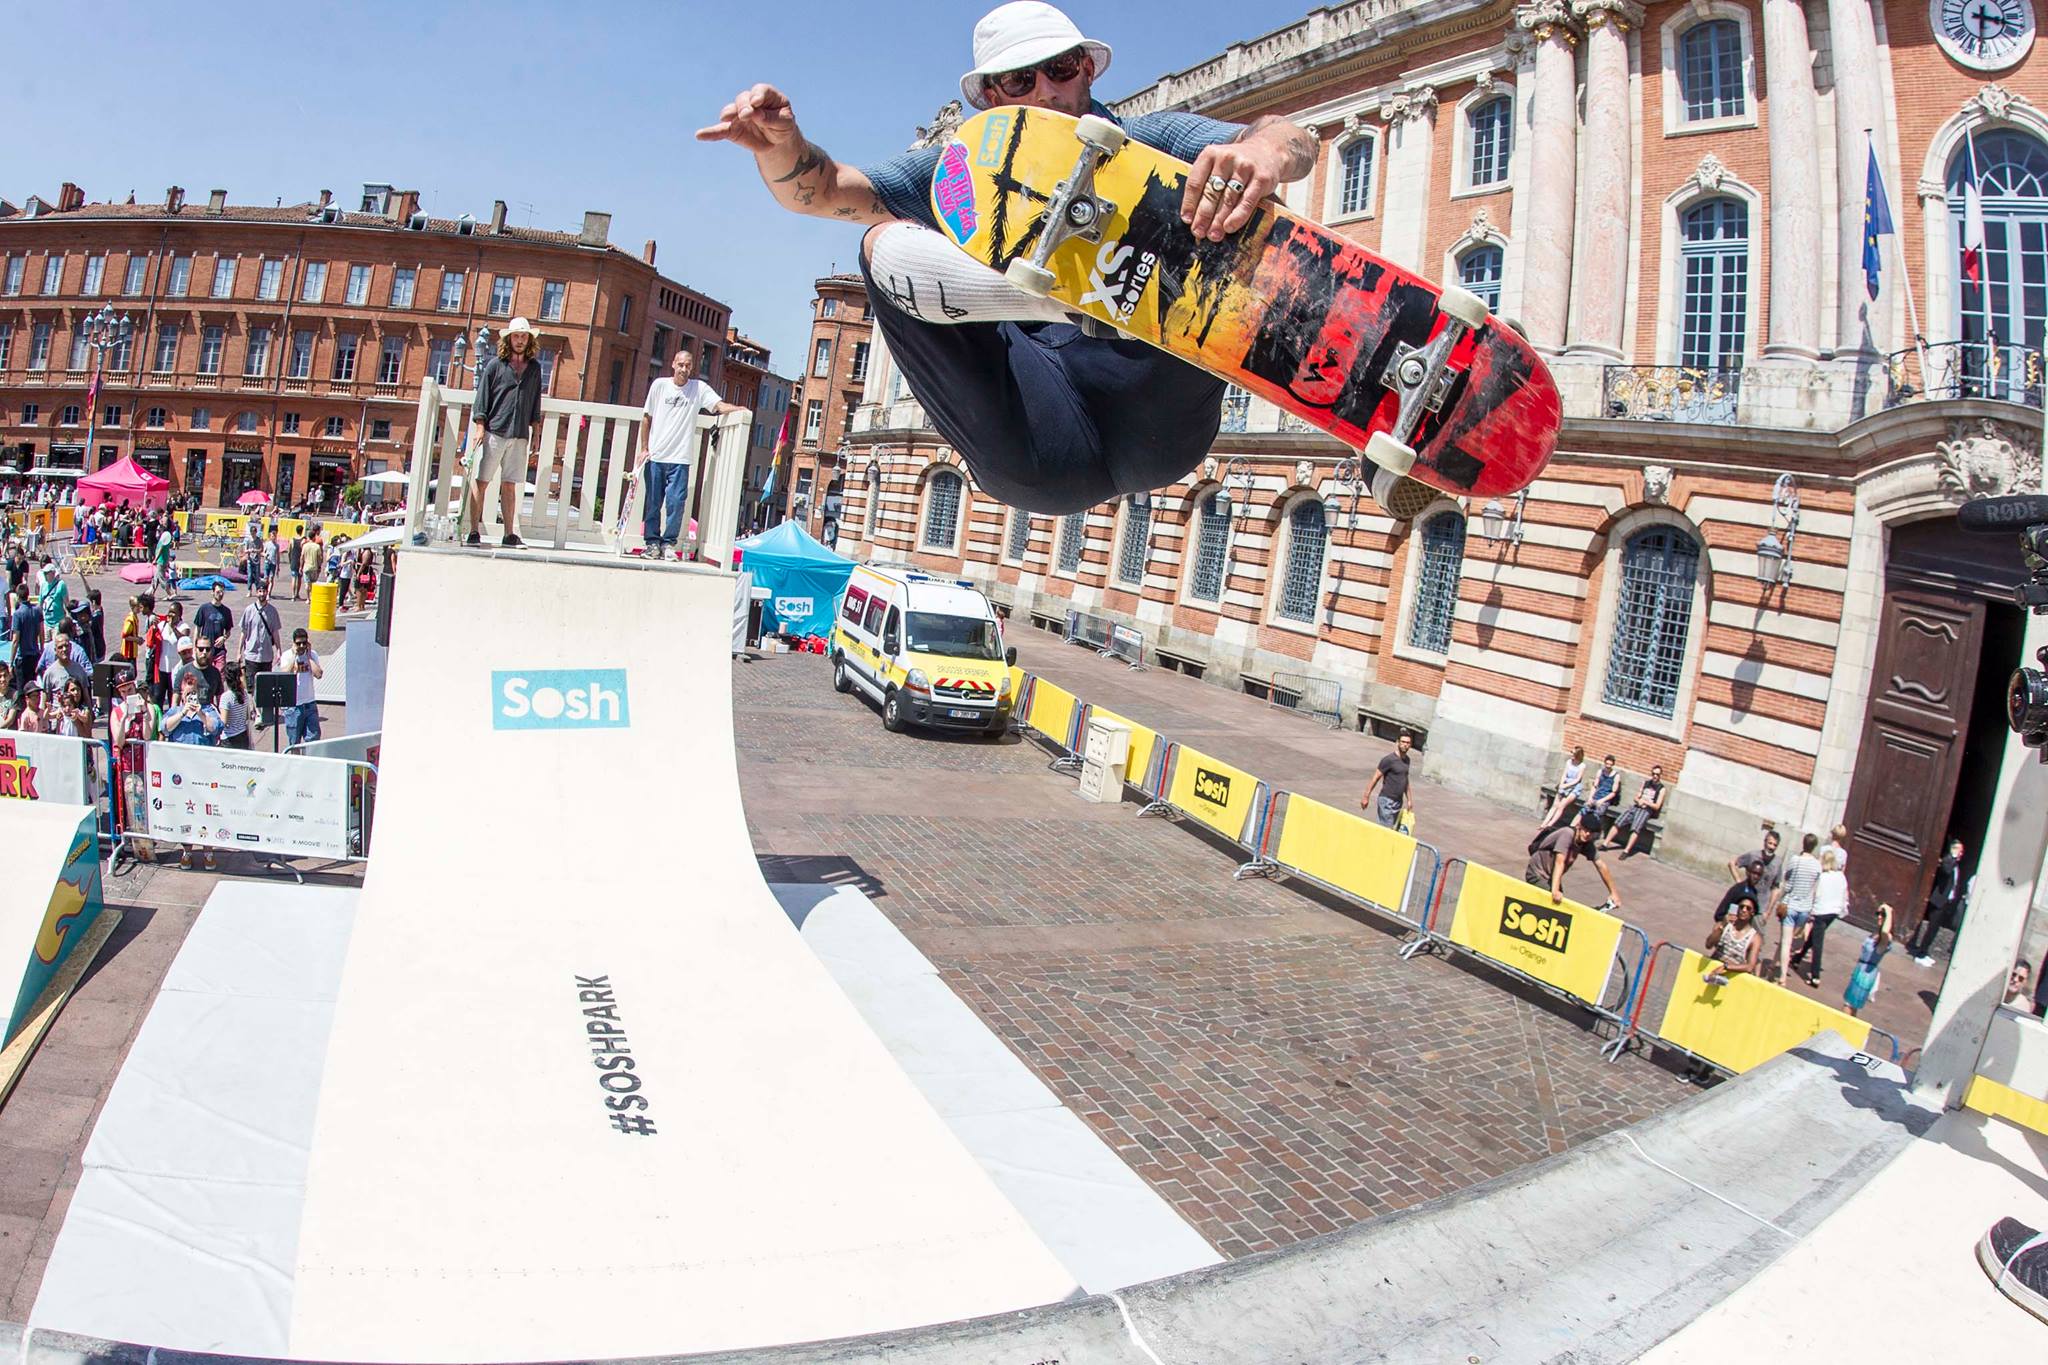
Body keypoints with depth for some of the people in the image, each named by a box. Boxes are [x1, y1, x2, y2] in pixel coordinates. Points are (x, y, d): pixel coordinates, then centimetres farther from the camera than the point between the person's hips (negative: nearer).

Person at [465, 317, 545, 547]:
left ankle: (509, 534, 8)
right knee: (480, 482, -2)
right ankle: (474, 532, 1)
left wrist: (534, 433, 15)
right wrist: (480, 427, -7)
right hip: (493, 432, -3)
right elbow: (482, 398, 1)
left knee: (509, 485, 5)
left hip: (519, 435, 3)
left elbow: (535, 402, 17)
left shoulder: (534, 368, 13)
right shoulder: (494, 365, 2)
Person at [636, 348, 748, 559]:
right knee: (652, 502, 4)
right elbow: (647, 418, 9)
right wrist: (644, 448, 5)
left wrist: (737, 408, -32)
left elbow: (720, 405, -11)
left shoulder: (700, 388, 3)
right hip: (655, 455, 1)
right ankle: (652, 542, 12)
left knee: (676, 502, -6)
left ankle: (668, 543, 4)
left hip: (679, 458, -1)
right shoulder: (659, 385, 5)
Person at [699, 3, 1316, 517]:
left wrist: (1267, 148, -28)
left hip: (1153, 420, -1)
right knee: (886, 242, -9)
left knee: (1233, 197, -13)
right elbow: (819, 190, 10)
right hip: (1042, 446, 1)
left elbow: (1296, 143, -3)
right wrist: (780, 143, -14)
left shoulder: (1147, 145, 14)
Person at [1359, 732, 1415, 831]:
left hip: (1398, 801, 7)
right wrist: (1366, 797, -9)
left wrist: (1409, 799, 21)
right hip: (1387, 800, -7)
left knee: (1394, 828, 9)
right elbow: (1375, 778, -10)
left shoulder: (1407, 760, 9)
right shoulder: (1389, 760, -13)